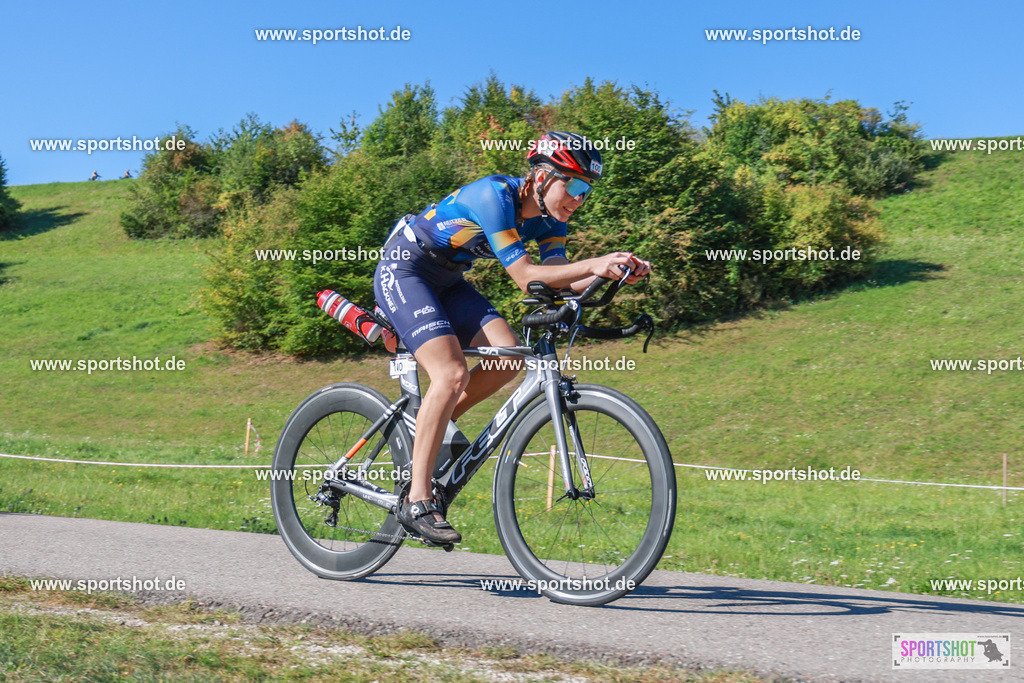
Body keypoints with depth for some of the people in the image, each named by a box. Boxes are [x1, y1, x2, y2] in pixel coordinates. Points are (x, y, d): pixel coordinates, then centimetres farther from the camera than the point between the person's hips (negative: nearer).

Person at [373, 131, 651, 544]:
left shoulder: (549, 219, -3)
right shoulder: (494, 195, -27)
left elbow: (556, 283, -10)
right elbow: (524, 277, -31)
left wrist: (611, 274, -25)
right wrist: (592, 264, -39)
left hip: (446, 280, 8)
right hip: (403, 271, -8)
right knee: (451, 373, -24)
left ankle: (431, 426, 7)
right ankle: (417, 500, -20)